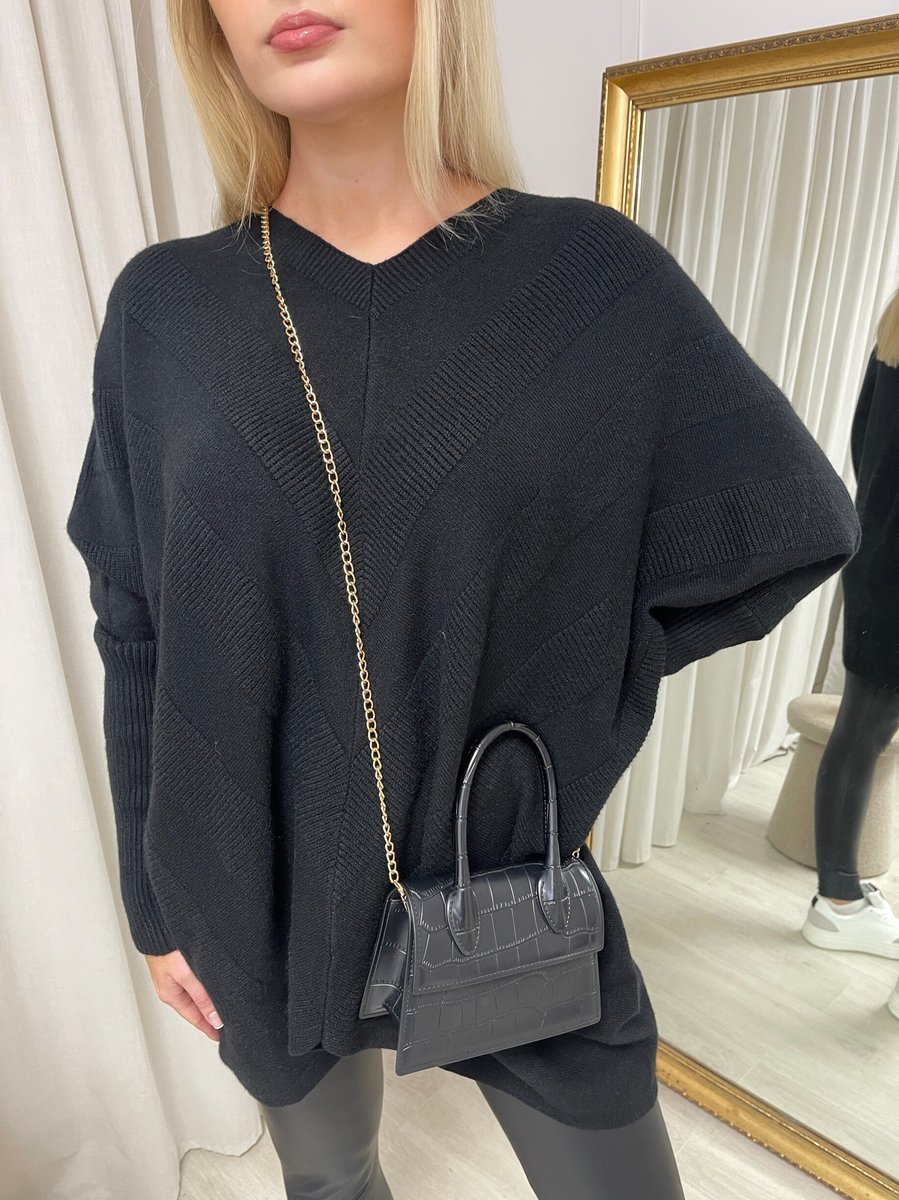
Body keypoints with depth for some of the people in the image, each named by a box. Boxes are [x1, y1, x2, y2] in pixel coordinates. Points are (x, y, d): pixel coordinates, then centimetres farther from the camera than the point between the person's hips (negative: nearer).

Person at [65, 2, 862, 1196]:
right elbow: (136, 633, -1)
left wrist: (569, 684, -8)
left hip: (516, 901, 0)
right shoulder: (165, 306, -7)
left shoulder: (594, 270, -9)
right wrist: (157, 902, 4)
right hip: (258, 896, 2)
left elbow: (795, 527, -2)